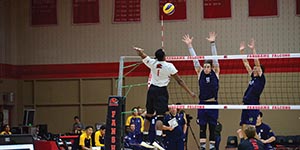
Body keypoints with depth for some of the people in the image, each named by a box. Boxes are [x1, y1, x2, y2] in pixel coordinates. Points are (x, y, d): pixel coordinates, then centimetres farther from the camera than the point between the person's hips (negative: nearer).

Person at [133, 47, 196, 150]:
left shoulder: (152, 63, -4)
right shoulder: (169, 66, -12)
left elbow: (141, 53, 7)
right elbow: (179, 81, -9)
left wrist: (138, 50, 23)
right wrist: (190, 92, -5)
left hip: (152, 90, 5)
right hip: (161, 91, -5)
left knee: (149, 115, 12)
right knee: (160, 116, -10)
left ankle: (145, 138, 18)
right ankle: (158, 139, -24)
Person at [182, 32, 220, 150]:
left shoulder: (215, 72, 0)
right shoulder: (200, 73, 3)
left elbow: (215, 58, -9)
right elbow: (195, 59, -3)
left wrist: (212, 43, -18)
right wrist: (189, 45, -9)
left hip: (213, 104, -1)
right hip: (202, 104, 1)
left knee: (212, 127, 2)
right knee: (202, 127, 2)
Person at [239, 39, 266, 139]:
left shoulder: (261, 78, -2)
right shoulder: (253, 77, 17)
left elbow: (257, 62, -11)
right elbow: (246, 63, 18)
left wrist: (253, 49, -14)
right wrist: (242, 51, 15)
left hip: (254, 105, -8)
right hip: (246, 105, 8)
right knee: (243, 127, 6)